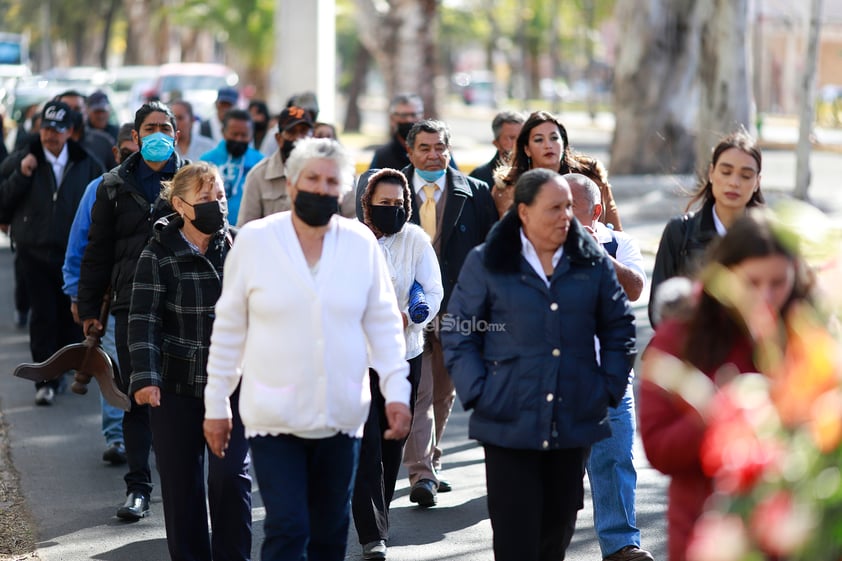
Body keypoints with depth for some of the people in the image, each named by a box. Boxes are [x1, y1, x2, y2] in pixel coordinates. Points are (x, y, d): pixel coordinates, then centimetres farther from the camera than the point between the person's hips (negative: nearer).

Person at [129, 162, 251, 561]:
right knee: (181, 483, 5)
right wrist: (145, 377, -21)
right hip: (177, 388, -1)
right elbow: (144, 319, -10)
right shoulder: (159, 255, -6)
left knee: (230, 475, -6)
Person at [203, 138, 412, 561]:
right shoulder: (255, 240, -2)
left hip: (341, 415, 2)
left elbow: (383, 323, 7)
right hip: (274, 415, -2)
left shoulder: (362, 243, 2)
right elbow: (228, 328, 3)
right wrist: (216, 405, 5)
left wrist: (396, 391, -2)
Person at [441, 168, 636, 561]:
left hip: (574, 423, 3)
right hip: (509, 424, -3)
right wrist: (477, 392, -7)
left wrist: (610, 388, 5)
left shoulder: (593, 263, 7)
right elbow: (458, 334, 3)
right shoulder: (486, 264, 0)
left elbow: (619, 328, 15)